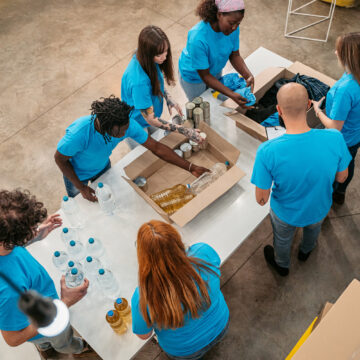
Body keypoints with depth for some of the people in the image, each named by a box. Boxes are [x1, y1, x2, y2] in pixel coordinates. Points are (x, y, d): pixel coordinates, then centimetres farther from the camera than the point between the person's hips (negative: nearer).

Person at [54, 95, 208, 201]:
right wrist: (81, 187, -22)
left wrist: (190, 167, -25)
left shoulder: (126, 124, -36)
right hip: (76, 174, -3)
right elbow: (60, 159, -26)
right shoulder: (79, 133, -46)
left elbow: (156, 147, -25)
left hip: (103, 167, 3)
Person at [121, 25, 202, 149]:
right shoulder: (138, 81, -42)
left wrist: (168, 98, -12)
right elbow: (150, 119, -33)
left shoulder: (149, 59, -19)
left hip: (151, 116, 7)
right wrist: (185, 131, -34)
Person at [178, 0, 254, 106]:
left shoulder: (233, 28, -24)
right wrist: (231, 94, -39)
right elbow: (205, 75, -33)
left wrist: (249, 76, -28)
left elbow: (234, 56, -9)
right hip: (194, 76, -5)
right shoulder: (198, 38, -41)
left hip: (216, 71, 5)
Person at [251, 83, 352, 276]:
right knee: (313, 228, 40)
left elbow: (261, 199, -25)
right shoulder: (335, 139, -32)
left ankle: (282, 265, 65)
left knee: (282, 240, 34)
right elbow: (341, 178, -12)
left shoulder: (268, 151, -39)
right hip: (319, 209, 3)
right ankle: (305, 251, 72)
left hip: (285, 213, -2)